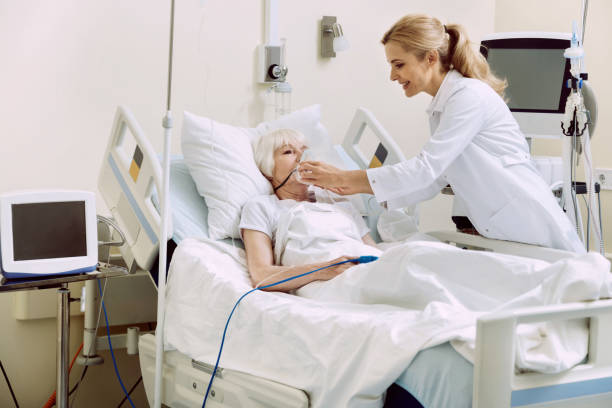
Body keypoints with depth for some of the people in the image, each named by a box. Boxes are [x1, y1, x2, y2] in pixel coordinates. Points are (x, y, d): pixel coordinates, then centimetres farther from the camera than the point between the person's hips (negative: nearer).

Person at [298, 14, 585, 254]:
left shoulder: (470, 96, -15)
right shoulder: (441, 108, 14)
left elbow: (426, 169, -21)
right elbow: (433, 182, 10)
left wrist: (344, 178, -18)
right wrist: (354, 187, 2)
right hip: (500, 237, 9)